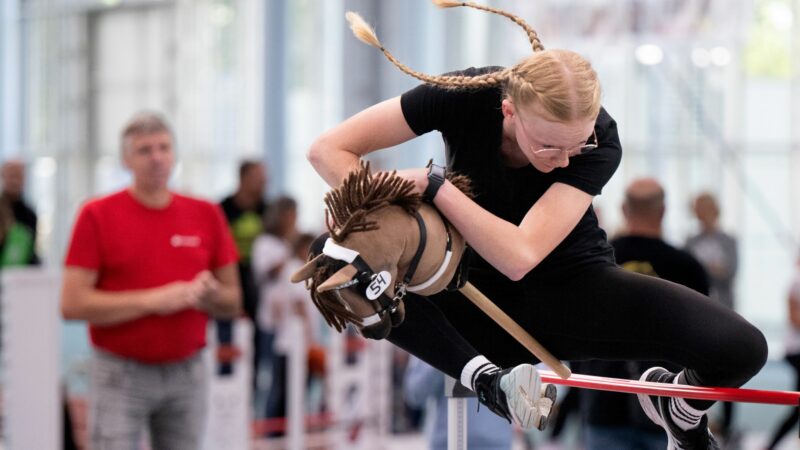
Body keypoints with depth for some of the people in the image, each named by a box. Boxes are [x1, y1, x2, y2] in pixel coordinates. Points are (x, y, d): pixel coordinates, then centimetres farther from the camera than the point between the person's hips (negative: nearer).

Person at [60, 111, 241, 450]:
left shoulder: (206, 215, 7)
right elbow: (72, 304, -10)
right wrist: (152, 300, -17)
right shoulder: (98, 216, -3)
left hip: (187, 373, 4)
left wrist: (209, 294, -12)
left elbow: (233, 302, 12)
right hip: (120, 375, -3)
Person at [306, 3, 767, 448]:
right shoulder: (465, 97, -22)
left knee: (742, 348, -24)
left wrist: (433, 183, -33)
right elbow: (329, 149, -19)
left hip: (573, 291, 0)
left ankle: (682, 410, 12)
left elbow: (519, 256, -34)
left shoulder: (599, 140, -23)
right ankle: (486, 378, -31)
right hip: (483, 302, 1)